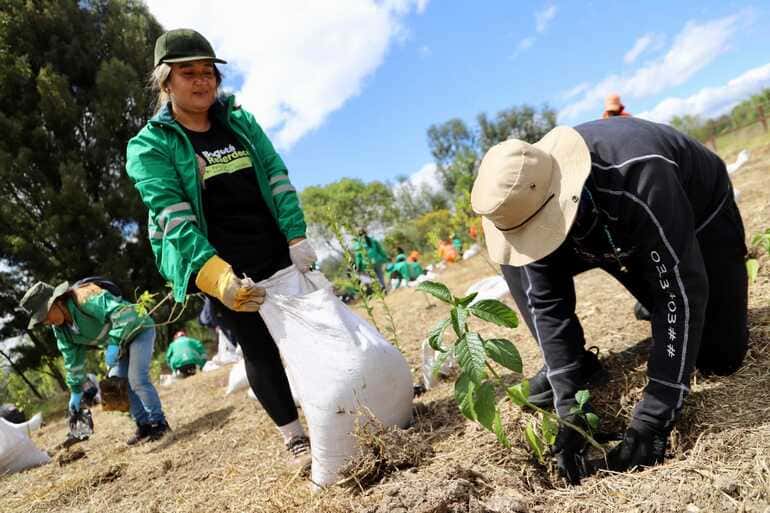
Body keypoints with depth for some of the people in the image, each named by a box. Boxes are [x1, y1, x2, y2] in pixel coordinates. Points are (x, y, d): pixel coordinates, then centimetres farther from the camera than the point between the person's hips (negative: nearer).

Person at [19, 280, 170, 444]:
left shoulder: (86, 299, -32)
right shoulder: (60, 328, -4)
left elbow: (123, 312, -39)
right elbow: (72, 358, 5)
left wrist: (114, 343, -40)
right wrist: (76, 390, 6)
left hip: (138, 330, -9)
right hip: (116, 342, 9)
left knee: (137, 380, -16)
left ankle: (159, 423, -3)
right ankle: (144, 425, 12)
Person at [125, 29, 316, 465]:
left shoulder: (241, 122, 7)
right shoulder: (150, 146, -6)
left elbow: (278, 178, 0)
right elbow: (173, 218, -19)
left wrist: (298, 237, -15)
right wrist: (215, 275, -34)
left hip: (279, 251, 4)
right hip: (222, 268, -4)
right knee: (259, 347, 2)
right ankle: (294, 437, 17)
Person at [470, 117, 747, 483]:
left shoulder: (640, 182, -44)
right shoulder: (527, 197, -28)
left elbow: (681, 292, -40)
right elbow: (546, 300, -24)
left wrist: (653, 418, -40)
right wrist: (570, 409, -28)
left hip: (697, 216, -3)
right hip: (613, 235, 3)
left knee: (720, 357, -11)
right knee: (519, 262, -19)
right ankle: (573, 364, 0)